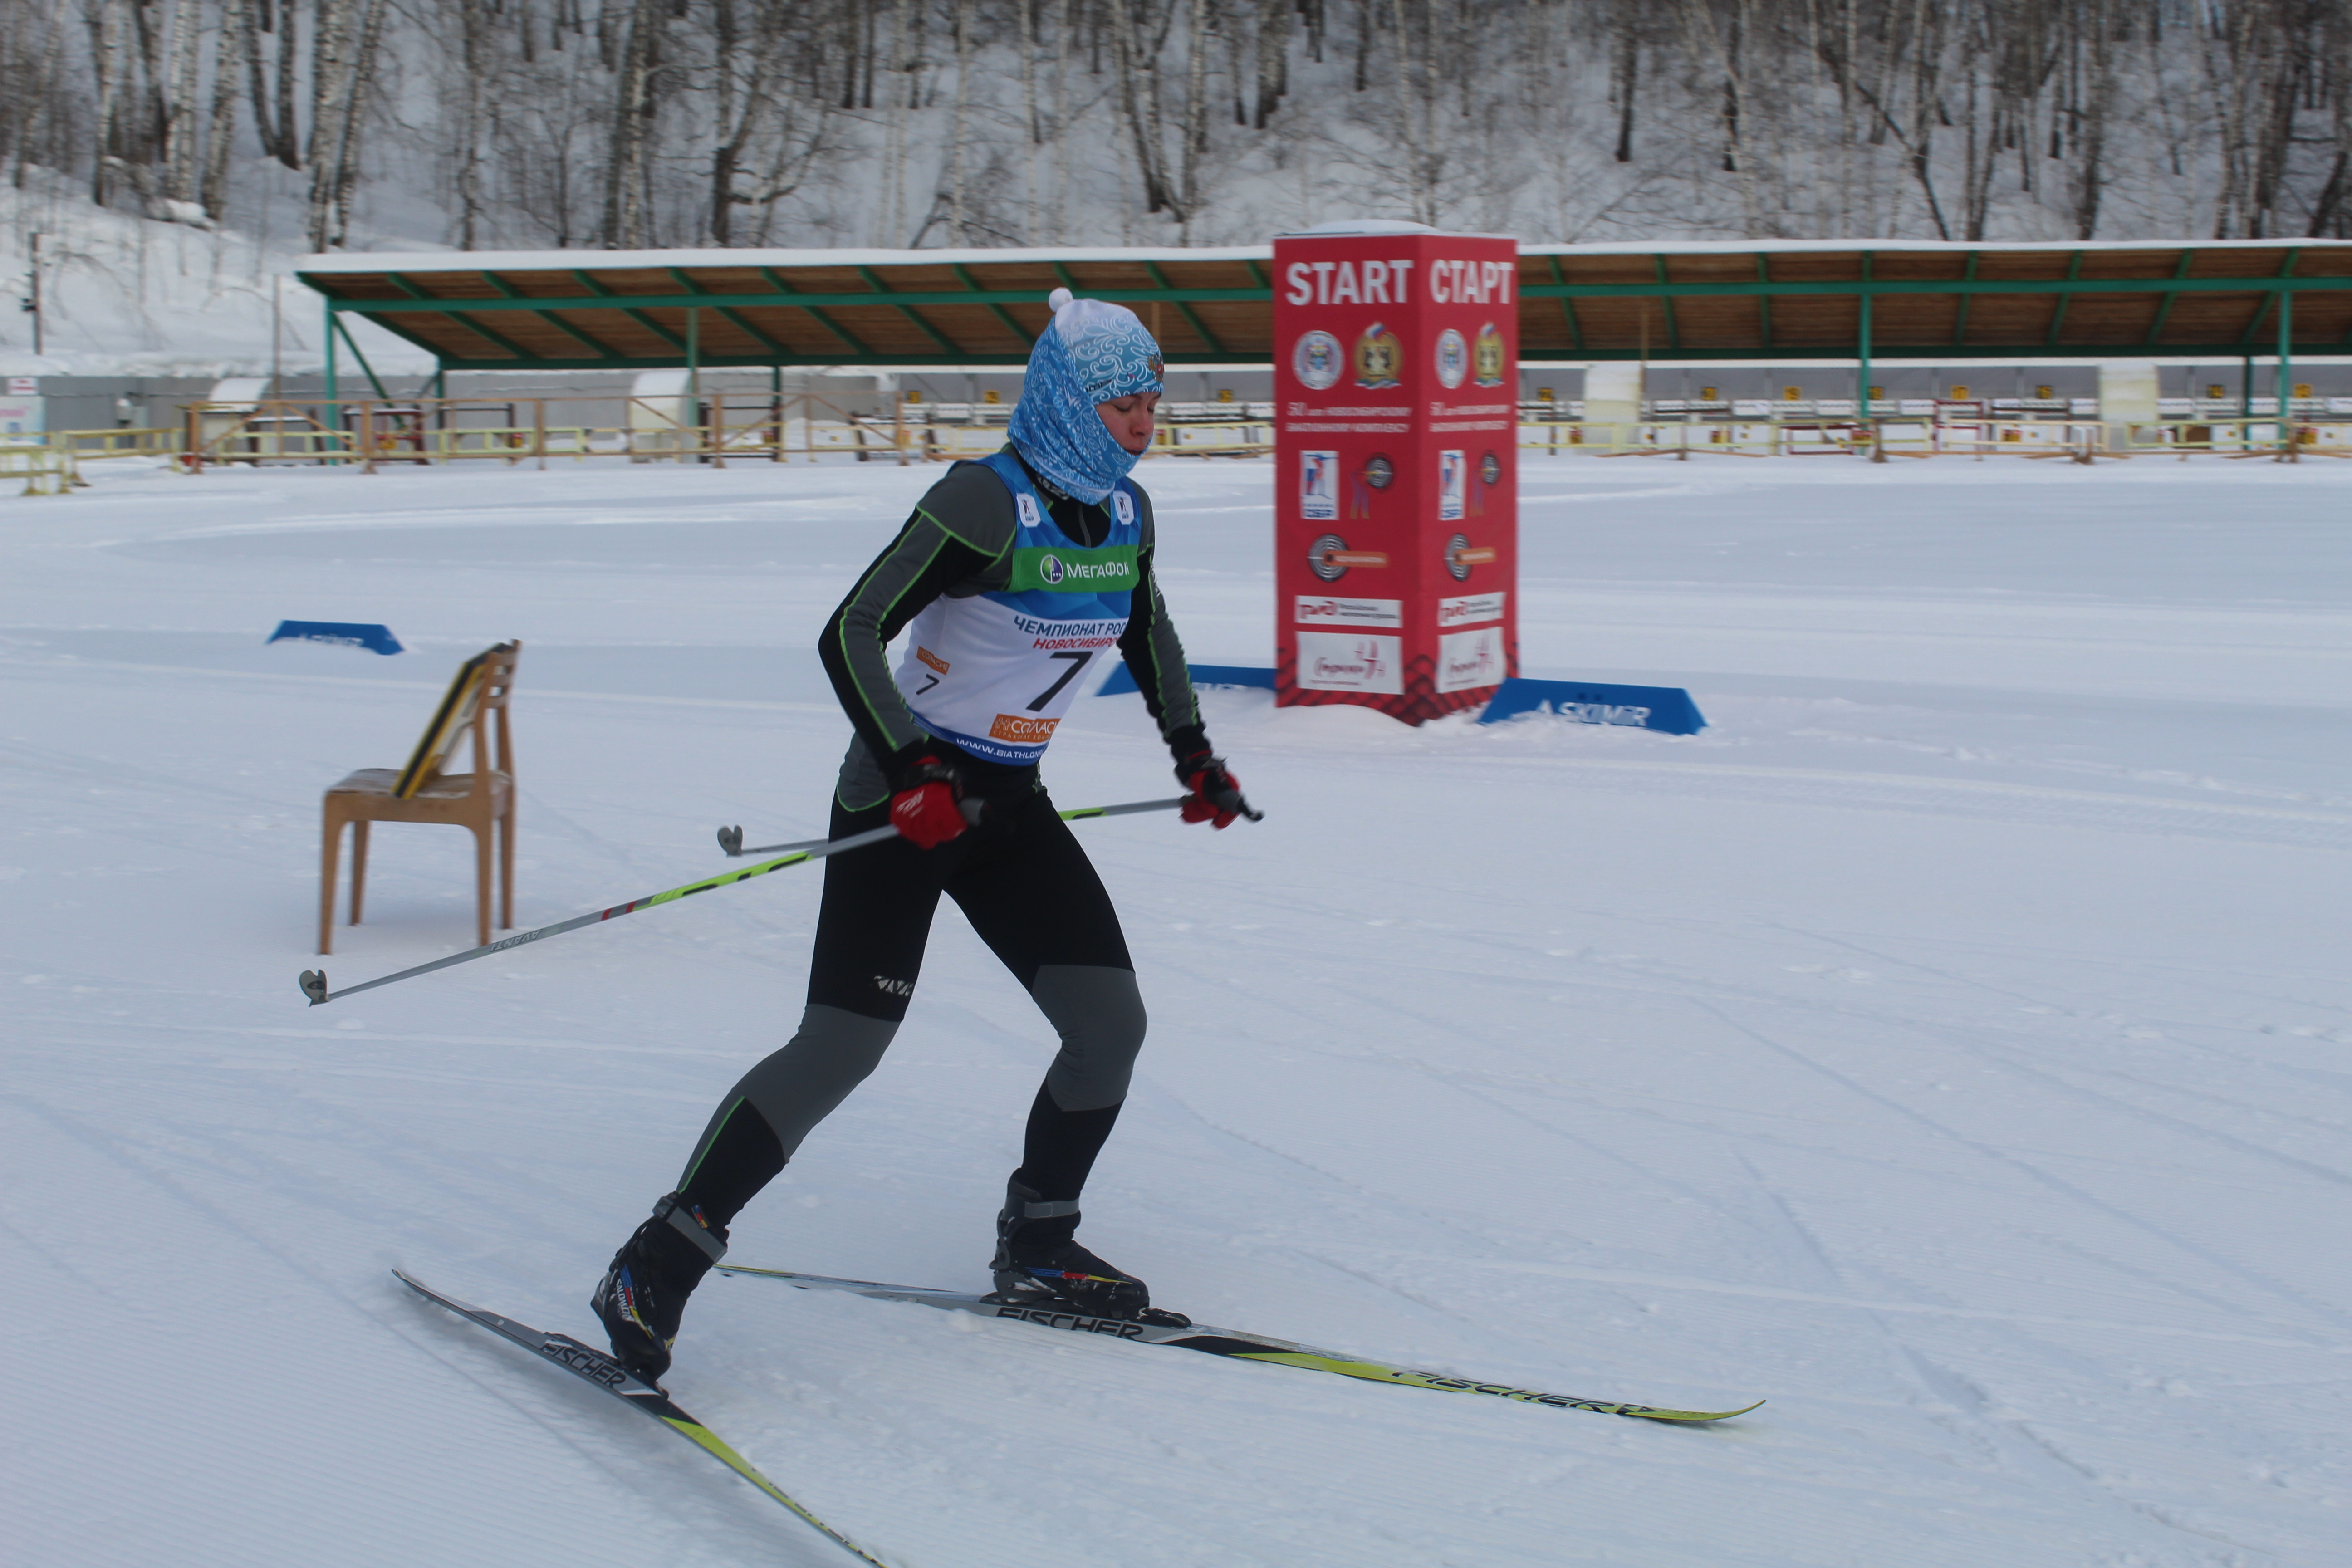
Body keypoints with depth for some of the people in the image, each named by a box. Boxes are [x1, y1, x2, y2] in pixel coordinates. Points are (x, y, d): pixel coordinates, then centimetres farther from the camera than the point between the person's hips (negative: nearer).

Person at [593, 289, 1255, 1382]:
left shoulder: (1125, 513, 4)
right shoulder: (989, 503, -19)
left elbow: (1146, 627, 26)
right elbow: (849, 636, -23)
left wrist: (1193, 753, 26)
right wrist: (908, 776, -31)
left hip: (1008, 802, 8)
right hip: (907, 791, -7)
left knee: (1111, 1022, 0)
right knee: (844, 1044, -17)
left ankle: (1036, 1247, 18)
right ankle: (658, 1264, -12)